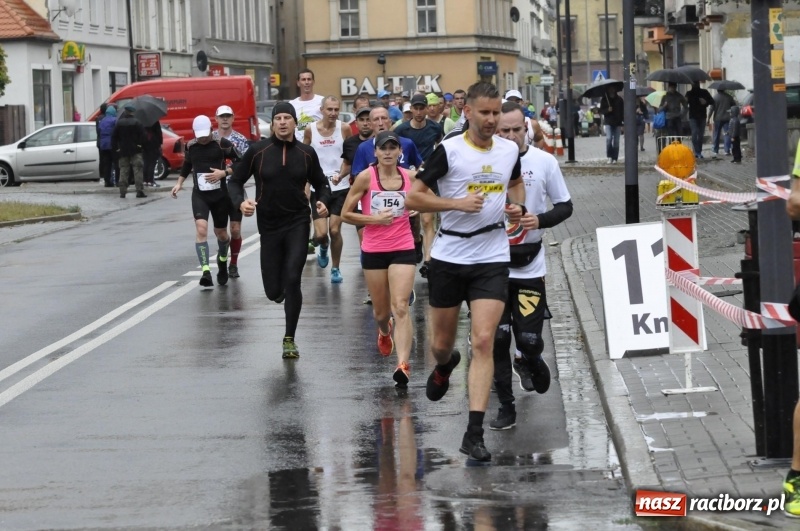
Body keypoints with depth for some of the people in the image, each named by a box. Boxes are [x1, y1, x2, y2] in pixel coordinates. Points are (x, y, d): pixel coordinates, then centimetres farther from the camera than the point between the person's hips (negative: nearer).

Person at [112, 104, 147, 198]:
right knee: (138, 170, -3)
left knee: (123, 171, 6)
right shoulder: (137, 123, -6)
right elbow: (142, 135, -11)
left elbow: (114, 136, 2)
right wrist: (141, 144, 0)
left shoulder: (119, 123, 2)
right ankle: (139, 191, -12)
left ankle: (122, 192, 2)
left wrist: (115, 147, 6)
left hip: (123, 151, 2)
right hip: (135, 150, -2)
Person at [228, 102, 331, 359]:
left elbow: (321, 184, 12)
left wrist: (323, 201, -9)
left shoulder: (306, 153, 1)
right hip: (269, 225, 0)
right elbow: (236, 180, 3)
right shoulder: (258, 151, -4)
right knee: (273, 290, 2)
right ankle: (281, 290, 43)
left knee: (292, 280, -14)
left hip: (298, 223, 0)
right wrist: (240, 202, -17)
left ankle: (289, 339, -1)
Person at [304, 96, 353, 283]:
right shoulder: (310, 130, -2)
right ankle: (323, 247, 30)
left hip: (340, 188, 0)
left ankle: (336, 268, 17)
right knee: (320, 233, -6)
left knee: (335, 230, -1)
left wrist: (341, 174, -16)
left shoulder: (344, 129, -4)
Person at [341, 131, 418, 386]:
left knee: (400, 307, -15)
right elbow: (346, 214, -4)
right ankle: (384, 332, 50)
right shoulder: (366, 177, -7)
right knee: (381, 310, 14)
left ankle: (403, 364, -21)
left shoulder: (410, 177, 0)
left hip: (403, 249, 0)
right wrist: (375, 218, -14)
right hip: (373, 250, 0)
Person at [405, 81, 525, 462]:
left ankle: (474, 433, -13)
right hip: (449, 256, -1)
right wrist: (457, 203, -18)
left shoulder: (510, 150, 4)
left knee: (483, 341, -12)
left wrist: (516, 206, 5)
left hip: (492, 259, 1)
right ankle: (444, 367, 53)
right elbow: (413, 197, -8)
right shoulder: (449, 151, -9)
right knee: (441, 343, 12)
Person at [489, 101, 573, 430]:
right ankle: (506, 408, 13)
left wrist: (540, 220, -14)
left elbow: (565, 206, 4)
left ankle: (528, 362, 32)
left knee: (529, 338, -4)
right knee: (497, 339, 1)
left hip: (530, 265, 0)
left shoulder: (545, 162, -2)